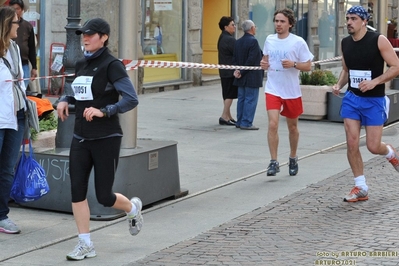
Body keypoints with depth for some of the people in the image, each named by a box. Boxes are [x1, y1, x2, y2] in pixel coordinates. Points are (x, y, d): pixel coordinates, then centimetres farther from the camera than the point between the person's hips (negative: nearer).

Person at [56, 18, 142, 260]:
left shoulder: (111, 65, -10)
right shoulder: (81, 65, 11)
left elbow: (131, 99, -18)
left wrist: (103, 111, -28)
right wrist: (64, 100, 6)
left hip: (106, 139, -6)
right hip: (81, 138, 6)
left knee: (104, 196, -1)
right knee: (77, 190, -3)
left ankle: (133, 208, 32)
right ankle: (86, 244, 7)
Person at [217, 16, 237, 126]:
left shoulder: (222, 38, 15)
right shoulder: (230, 40, -18)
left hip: (224, 71, 10)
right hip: (230, 71, -10)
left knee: (227, 95, 14)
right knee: (230, 95, -6)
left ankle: (228, 116, 19)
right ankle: (225, 117, -6)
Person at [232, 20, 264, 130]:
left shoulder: (238, 42, 10)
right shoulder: (253, 41, -15)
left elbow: (235, 58, 8)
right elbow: (251, 60, -19)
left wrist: (237, 70, -1)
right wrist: (242, 72, -12)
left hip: (242, 78, 8)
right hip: (252, 77, -8)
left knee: (241, 99, 13)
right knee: (250, 100, -4)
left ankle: (239, 121, 17)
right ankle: (246, 123, -4)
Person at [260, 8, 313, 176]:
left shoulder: (298, 42, -9)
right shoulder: (269, 40, 3)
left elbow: (308, 66, -6)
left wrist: (293, 64, -23)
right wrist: (263, 63, -2)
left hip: (292, 91, -1)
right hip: (273, 90, 1)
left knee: (292, 127, 13)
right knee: (272, 124, -14)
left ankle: (293, 159, 33)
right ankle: (273, 162, -9)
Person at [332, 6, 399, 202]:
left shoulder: (378, 40, -12)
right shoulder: (345, 43, 4)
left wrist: (374, 82, -24)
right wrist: (339, 85, -1)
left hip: (374, 100, -4)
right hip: (352, 98, 4)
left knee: (373, 146, -2)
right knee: (352, 144, -4)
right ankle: (361, 188, 8)